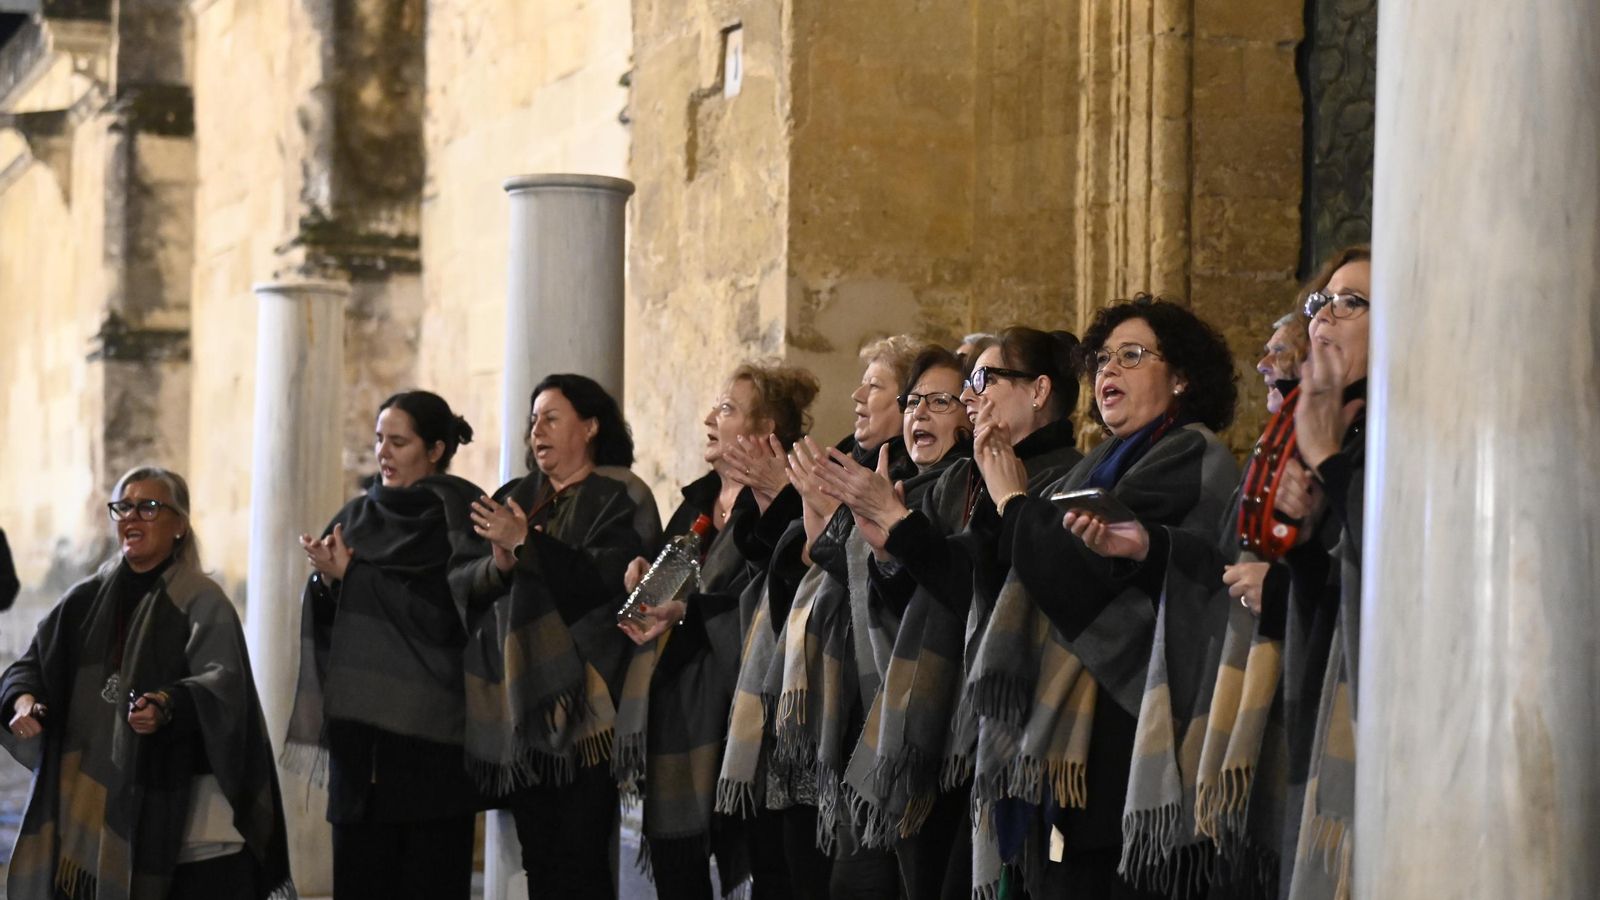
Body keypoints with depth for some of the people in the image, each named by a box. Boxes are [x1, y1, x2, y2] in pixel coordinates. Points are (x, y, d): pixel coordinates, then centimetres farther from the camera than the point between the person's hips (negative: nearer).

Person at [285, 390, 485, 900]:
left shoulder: (459, 522, -2)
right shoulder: (358, 518, 14)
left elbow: (444, 617, -11)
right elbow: (328, 622, 11)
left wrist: (351, 575, -13)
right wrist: (327, 582, -9)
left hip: (431, 737, -5)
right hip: (359, 731, 5)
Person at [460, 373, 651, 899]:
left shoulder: (618, 502, 1)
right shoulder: (512, 500, 17)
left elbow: (606, 580, -15)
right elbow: (458, 581, 7)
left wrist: (526, 544, -18)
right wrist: (497, 566, -14)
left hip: (579, 704, -5)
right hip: (515, 701, 5)